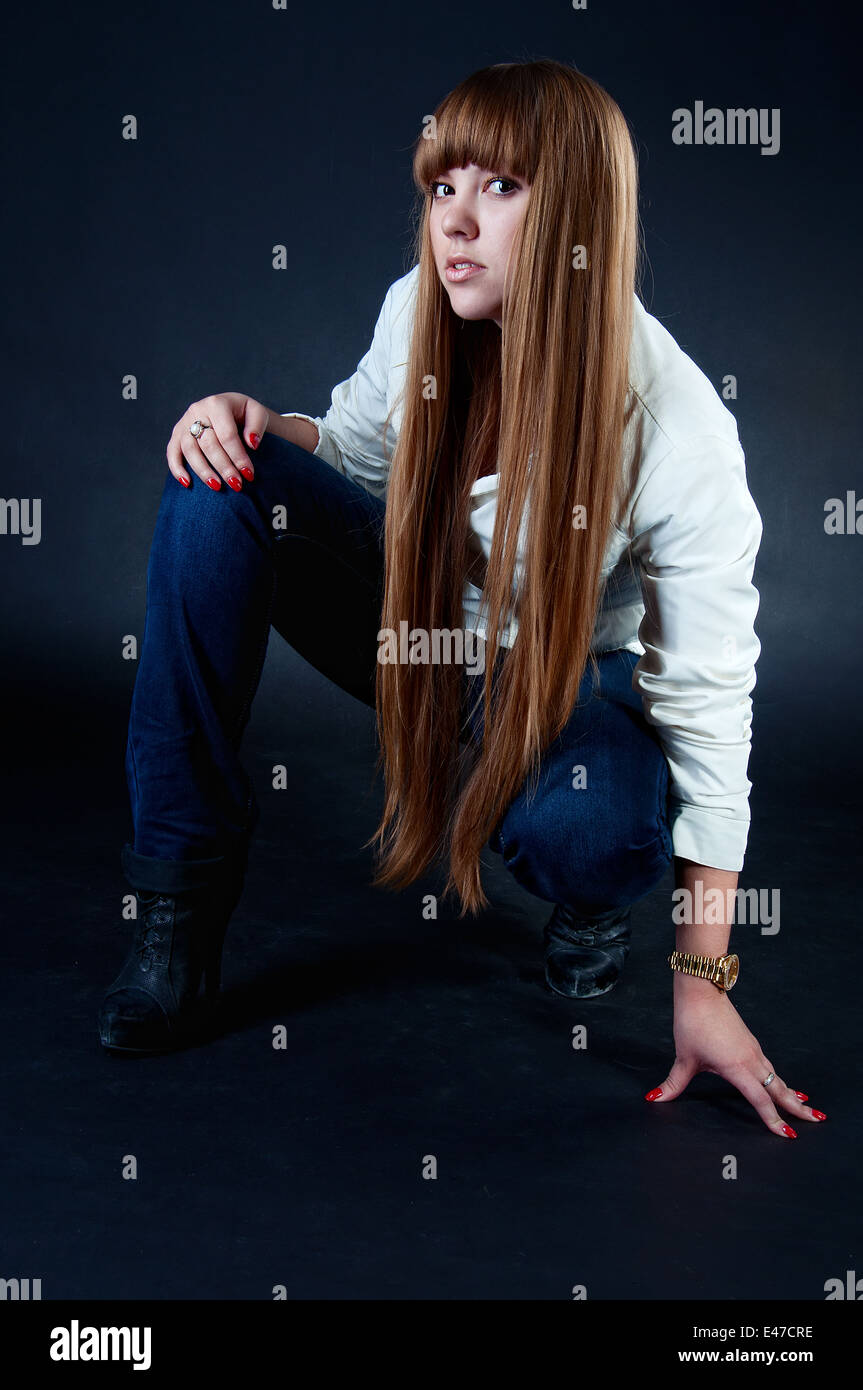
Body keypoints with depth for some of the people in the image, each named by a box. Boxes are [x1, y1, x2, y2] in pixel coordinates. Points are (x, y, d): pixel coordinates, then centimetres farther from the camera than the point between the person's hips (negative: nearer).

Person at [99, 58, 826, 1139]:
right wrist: (257, 426, -20)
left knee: (592, 824, -39)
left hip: (565, 676, -4)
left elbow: (708, 707, -22)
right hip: (414, 621, 4)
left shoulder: (681, 438, -27)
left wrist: (702, 984, -21)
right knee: (218, 478, -22)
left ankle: (589, 896, 6)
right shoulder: (420, 310, -15)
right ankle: (179, 903, -16)